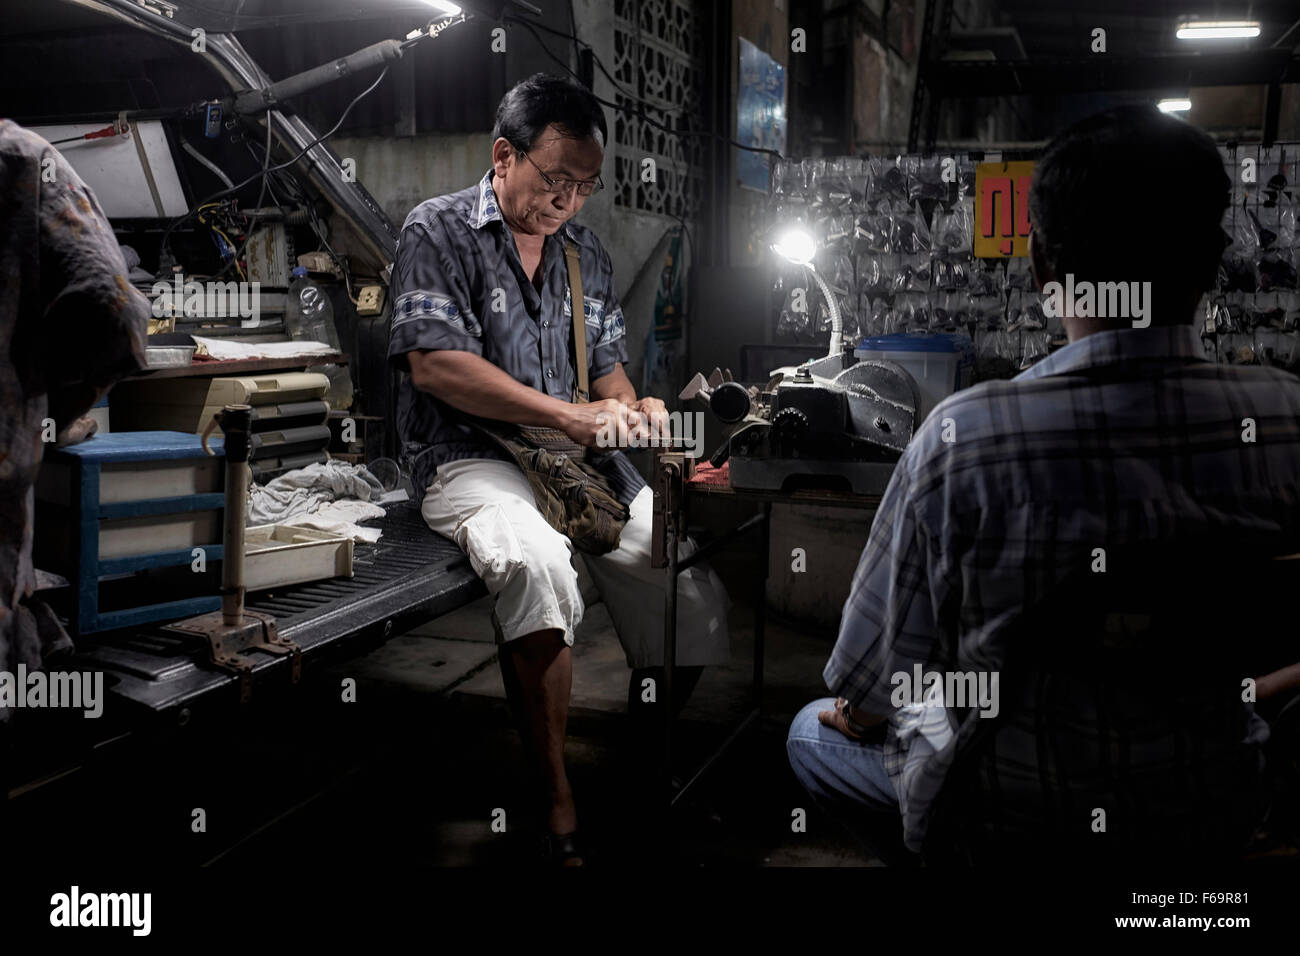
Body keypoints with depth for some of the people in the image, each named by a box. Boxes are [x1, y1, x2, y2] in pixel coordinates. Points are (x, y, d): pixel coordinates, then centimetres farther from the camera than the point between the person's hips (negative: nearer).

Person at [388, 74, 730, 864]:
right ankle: (559, 799, -25)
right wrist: (575, 417, -20)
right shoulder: (439, 229, -3)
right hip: (470, 459, -5)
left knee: (697, 594, -11)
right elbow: (433, 364, -15)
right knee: (537, 561, -38)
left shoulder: (588, 252, 17)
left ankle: (646, 755, 14)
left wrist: (634, 410, -3)